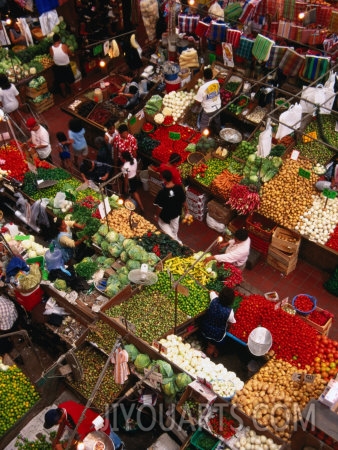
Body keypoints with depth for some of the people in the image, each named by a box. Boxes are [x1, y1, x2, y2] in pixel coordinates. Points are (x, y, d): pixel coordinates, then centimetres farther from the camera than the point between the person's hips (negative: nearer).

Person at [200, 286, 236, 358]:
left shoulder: (214, 300, -26)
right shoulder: (229, 312, -35)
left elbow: (212, 292, -1)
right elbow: (232, 322, -12)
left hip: (205, 328, 3)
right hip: (217, 333, -3)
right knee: (212, 346, 29)